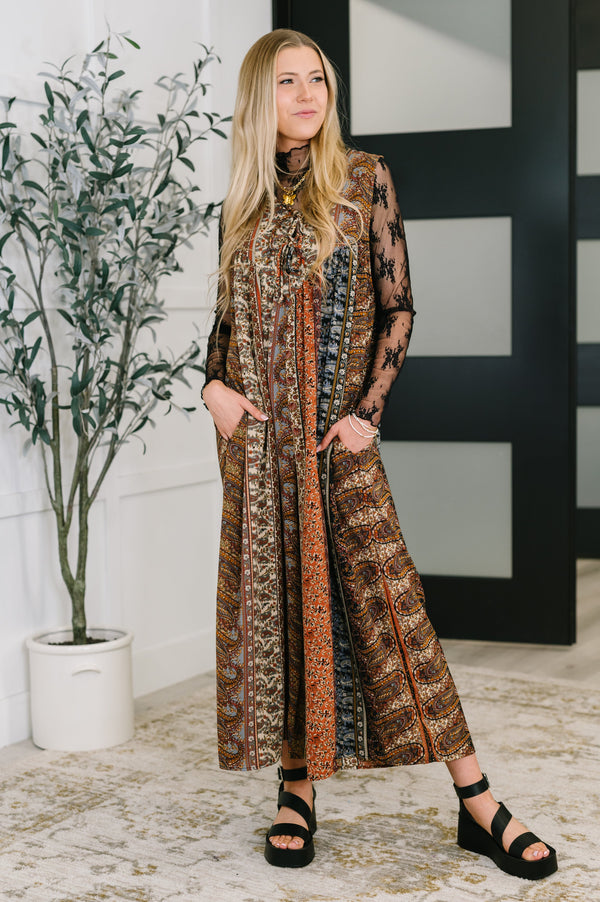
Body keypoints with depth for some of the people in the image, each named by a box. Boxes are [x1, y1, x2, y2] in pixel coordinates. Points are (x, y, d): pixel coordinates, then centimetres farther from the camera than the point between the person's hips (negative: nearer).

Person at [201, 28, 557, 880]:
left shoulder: (363, 177, 2)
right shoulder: (246, 200, 11)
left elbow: (397, 305, -1)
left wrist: (369, 409, -10)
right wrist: (214, 384, -2)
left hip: (333, 425, -3)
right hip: (255, 427, 4)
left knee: (384, 595, -8)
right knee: (274, 599, 4)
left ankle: (476, 802, -2)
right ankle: (297, 791, 15)